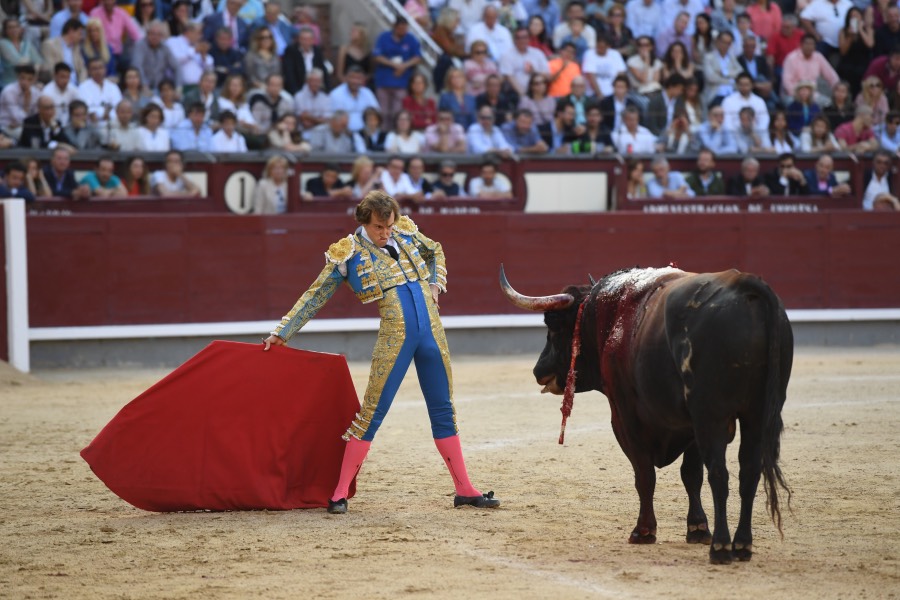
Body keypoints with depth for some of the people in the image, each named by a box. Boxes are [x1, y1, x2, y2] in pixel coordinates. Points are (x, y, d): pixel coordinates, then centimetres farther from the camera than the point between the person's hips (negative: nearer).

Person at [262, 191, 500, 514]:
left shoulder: (406, 232, 8)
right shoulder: (347, 254, -4)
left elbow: (435, 251, 28)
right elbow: (315, 297, 2)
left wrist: (436, 285, 12)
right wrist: (282, 332, 1)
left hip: (432, 332, 5)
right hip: (394, 339, -4)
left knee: (443, 410, 11)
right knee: (372, 412, -6)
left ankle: (464, 490, 18)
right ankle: (340, 493, 0)